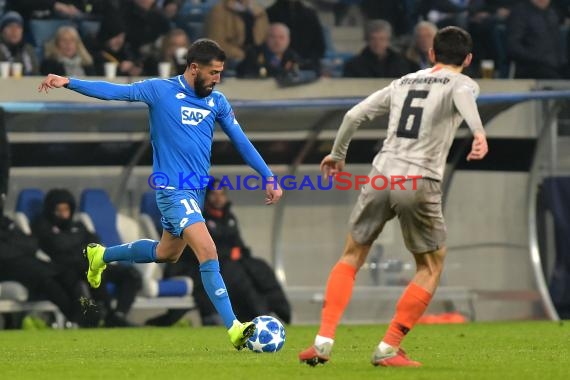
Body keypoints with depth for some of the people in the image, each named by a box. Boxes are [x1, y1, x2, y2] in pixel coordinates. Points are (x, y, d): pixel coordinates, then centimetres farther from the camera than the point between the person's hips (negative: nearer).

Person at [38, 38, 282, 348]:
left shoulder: (217, 102, 7)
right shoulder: (161, 90, -8)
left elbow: (240, 141, 13)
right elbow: (115, 91, -9)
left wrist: (268, 177, 9)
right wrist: (68, 82, -18)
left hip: (198, 189, 7)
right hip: (173, 190, -7)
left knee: (167, 254, 21)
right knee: (208, 253, -18)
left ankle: (101, 255, 44)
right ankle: (234, 328, -18)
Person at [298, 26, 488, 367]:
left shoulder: (404, 82, 22)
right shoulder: (461, 82, 7)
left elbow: (354, 115, 20)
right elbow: (464, 94, -19)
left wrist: (337, 155, 35)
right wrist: (479, 133, -35)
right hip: (420, 183, -4)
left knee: (352, 258, 18)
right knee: (431, 266, 15)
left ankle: (324, 340, 4)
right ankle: (389, 349, 6)